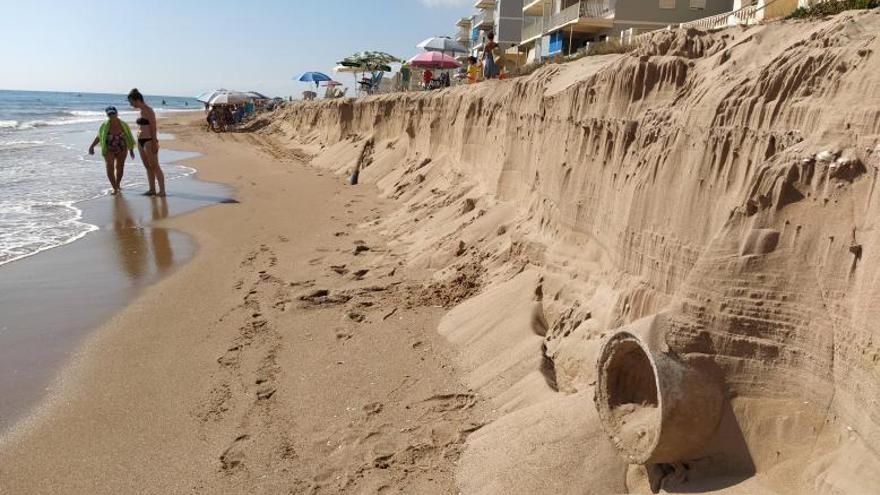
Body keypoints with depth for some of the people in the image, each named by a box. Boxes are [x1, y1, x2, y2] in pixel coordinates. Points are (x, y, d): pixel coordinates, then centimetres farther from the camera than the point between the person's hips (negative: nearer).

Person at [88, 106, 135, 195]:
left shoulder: (123, 125, -8)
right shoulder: (105, 125, -9)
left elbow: (129, 137, 1)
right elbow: (99, 136, 3)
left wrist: (131, 150, 3)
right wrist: (92, 146, 0)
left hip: (121, 149, 1)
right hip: (109, 150, -1)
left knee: (120, 168, 12)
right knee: (110, 167, -14)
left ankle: (118, 184, 36)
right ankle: (115, 188, -8)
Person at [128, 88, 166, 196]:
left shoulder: (148, 111, -13)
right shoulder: (141, 111, 13)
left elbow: (154, 128, -17)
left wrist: (154, 143, -20)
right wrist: (139, 141, 19)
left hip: (149, 141, -9)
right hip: (141, 141, 9)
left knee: (154, 166, -6)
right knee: (147, 166, 11)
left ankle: (162, 190, -3)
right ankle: (152, 189, 17)